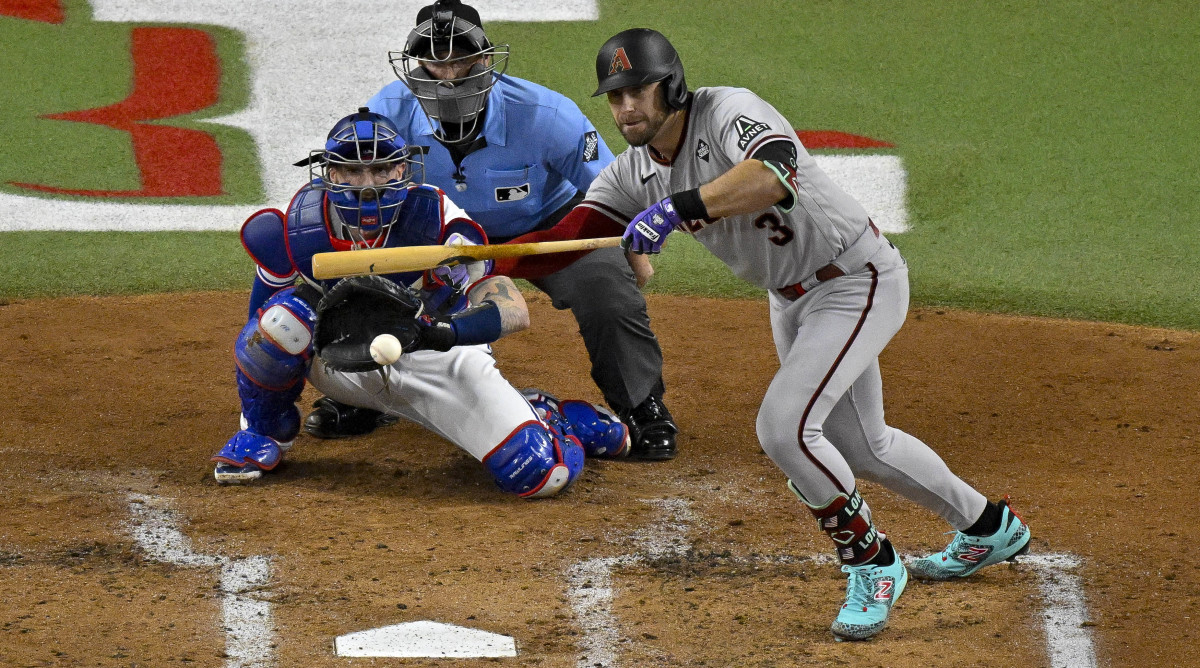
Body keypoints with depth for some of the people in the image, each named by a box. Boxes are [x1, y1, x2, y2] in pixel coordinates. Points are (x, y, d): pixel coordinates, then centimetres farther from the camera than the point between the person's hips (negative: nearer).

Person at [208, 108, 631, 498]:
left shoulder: (434, 221, -26)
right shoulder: (299, 227, -19)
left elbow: (515, 311, -36)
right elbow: (261, 320, -2)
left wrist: (438, 331, -51)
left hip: (437, 354, -1)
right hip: (342, 360, 1)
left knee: (542, 473, -20)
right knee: (289, 314, -32)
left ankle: (547, 418, 20)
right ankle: (263, 432, -2)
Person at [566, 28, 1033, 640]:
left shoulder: (728, 111, -27)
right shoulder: (632, 172, -4)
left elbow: (774, 172, -48)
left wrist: (678, 207, -56)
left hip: (859, 283, -9)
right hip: (791, 299, 9)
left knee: (782, 426, -22)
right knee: (858, 443, 20)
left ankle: (873, 564, -3)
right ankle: (987, 528, 43)